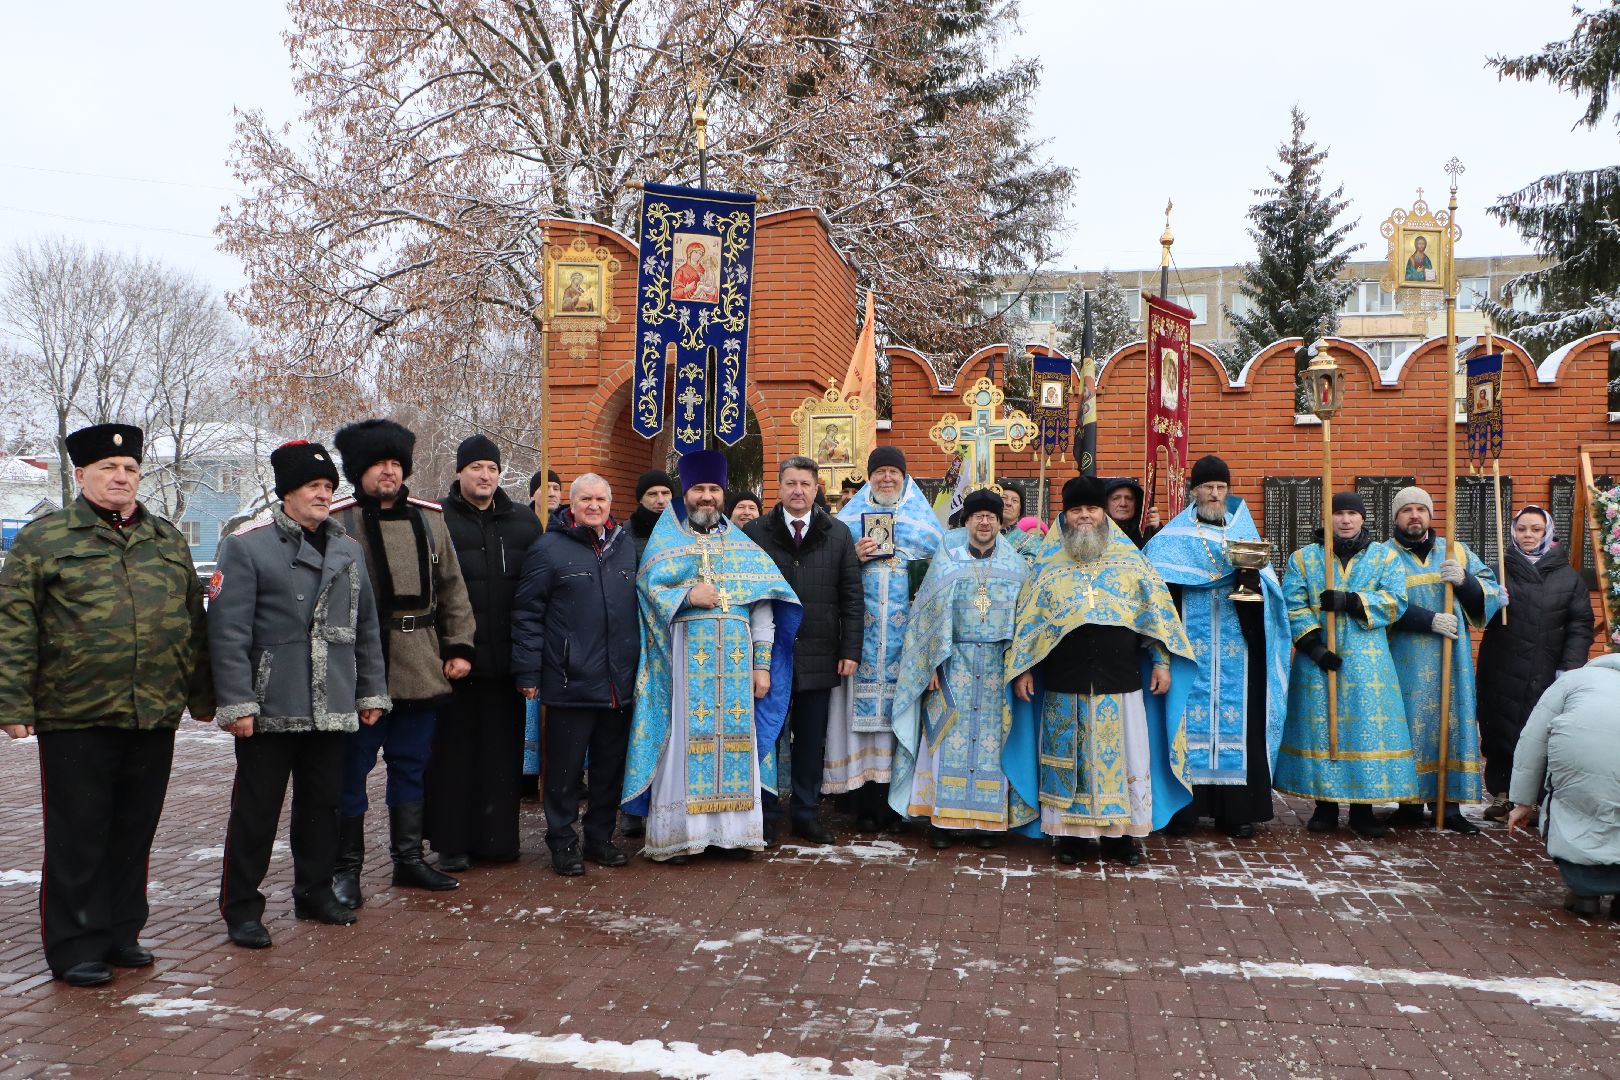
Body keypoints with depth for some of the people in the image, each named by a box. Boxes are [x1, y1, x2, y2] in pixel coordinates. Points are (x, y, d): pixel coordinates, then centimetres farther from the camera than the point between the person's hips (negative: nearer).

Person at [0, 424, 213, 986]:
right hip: (76, 718, -4)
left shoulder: (168, 541, 13)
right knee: (78, 837, 4)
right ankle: (76, 948, 16)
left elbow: (194, 622, 17)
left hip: (155, 716, 4)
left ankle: (122, 933, 26)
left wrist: (203, 697, 15)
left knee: (134, 833, 12)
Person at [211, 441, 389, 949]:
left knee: (322, 804, 14)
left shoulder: (348, 549, 13)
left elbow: (366, 627, 17)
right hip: (269, 709, -5)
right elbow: (228, 631, -10)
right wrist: (236, 703, -14)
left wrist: (372, 691, 13)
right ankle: (241, 908, 14)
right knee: (256, 809, 2)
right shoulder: (246, 545, -5)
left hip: (332, 708, 5)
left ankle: (315, 891, 28)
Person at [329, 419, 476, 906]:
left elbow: (452, 588, 13)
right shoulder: (337, 521, -5)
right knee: (351, 769, 4)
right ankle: (346, 868, 18)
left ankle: (409, 859, 27)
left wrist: (459, 646, 7)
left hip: (421, 670, 5)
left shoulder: (429, 518, 10)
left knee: (411, 766, 14)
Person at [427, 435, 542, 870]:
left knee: (503, 749, 8)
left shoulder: (524, 523, 12)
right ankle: (451, 842, 13)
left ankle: (498, 835, 19)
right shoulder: (437, 520, 0)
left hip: (505, 658, 3)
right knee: (454, 749, 3)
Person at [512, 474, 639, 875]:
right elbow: (527, 614, -4)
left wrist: (642, 664, 16)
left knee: (611, 766, 12)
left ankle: (600, 838, 25)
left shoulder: (627, 548, 14)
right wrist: (528, 672, -8)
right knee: (565, 768, 2)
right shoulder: (550, 549, -2)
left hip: (620, 683, 5)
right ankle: (563, 844, 15)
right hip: (570, 683, -5)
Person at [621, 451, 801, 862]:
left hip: (736, 659, 2)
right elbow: (648, 589, -1)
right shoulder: (665, 542, 10)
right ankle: (676, 835, 4)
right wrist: (685, 596, -18)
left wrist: (762, 663, 0)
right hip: (684, 658, -2)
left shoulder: (744, 547, 14)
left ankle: (732, 831, 10)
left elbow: (763, 607, 8)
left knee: (735, 737, 2)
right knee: (683, 739, -3)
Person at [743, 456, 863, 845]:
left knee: (811, 740, 9)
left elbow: (852, 596, 5)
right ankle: (767, 816, 17)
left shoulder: (838, 534, 7)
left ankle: (805, 814, 21)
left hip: (819, 657, 2)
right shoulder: (754, 532, 2)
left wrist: (851, 650, -1)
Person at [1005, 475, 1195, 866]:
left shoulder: (1129, 560, 8)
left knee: (1121, 754, 4)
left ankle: (1120, 832, 16)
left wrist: (1162, 662, -1)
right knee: (1069, 756, 5)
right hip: (1065, 682, 0)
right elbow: (1027, 619, 7)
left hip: (1120, 678, 0)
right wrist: (1022, 669, 0)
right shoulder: (1048, 565, 8)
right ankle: (1071, 832, 15)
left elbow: (1156, 611, 6)